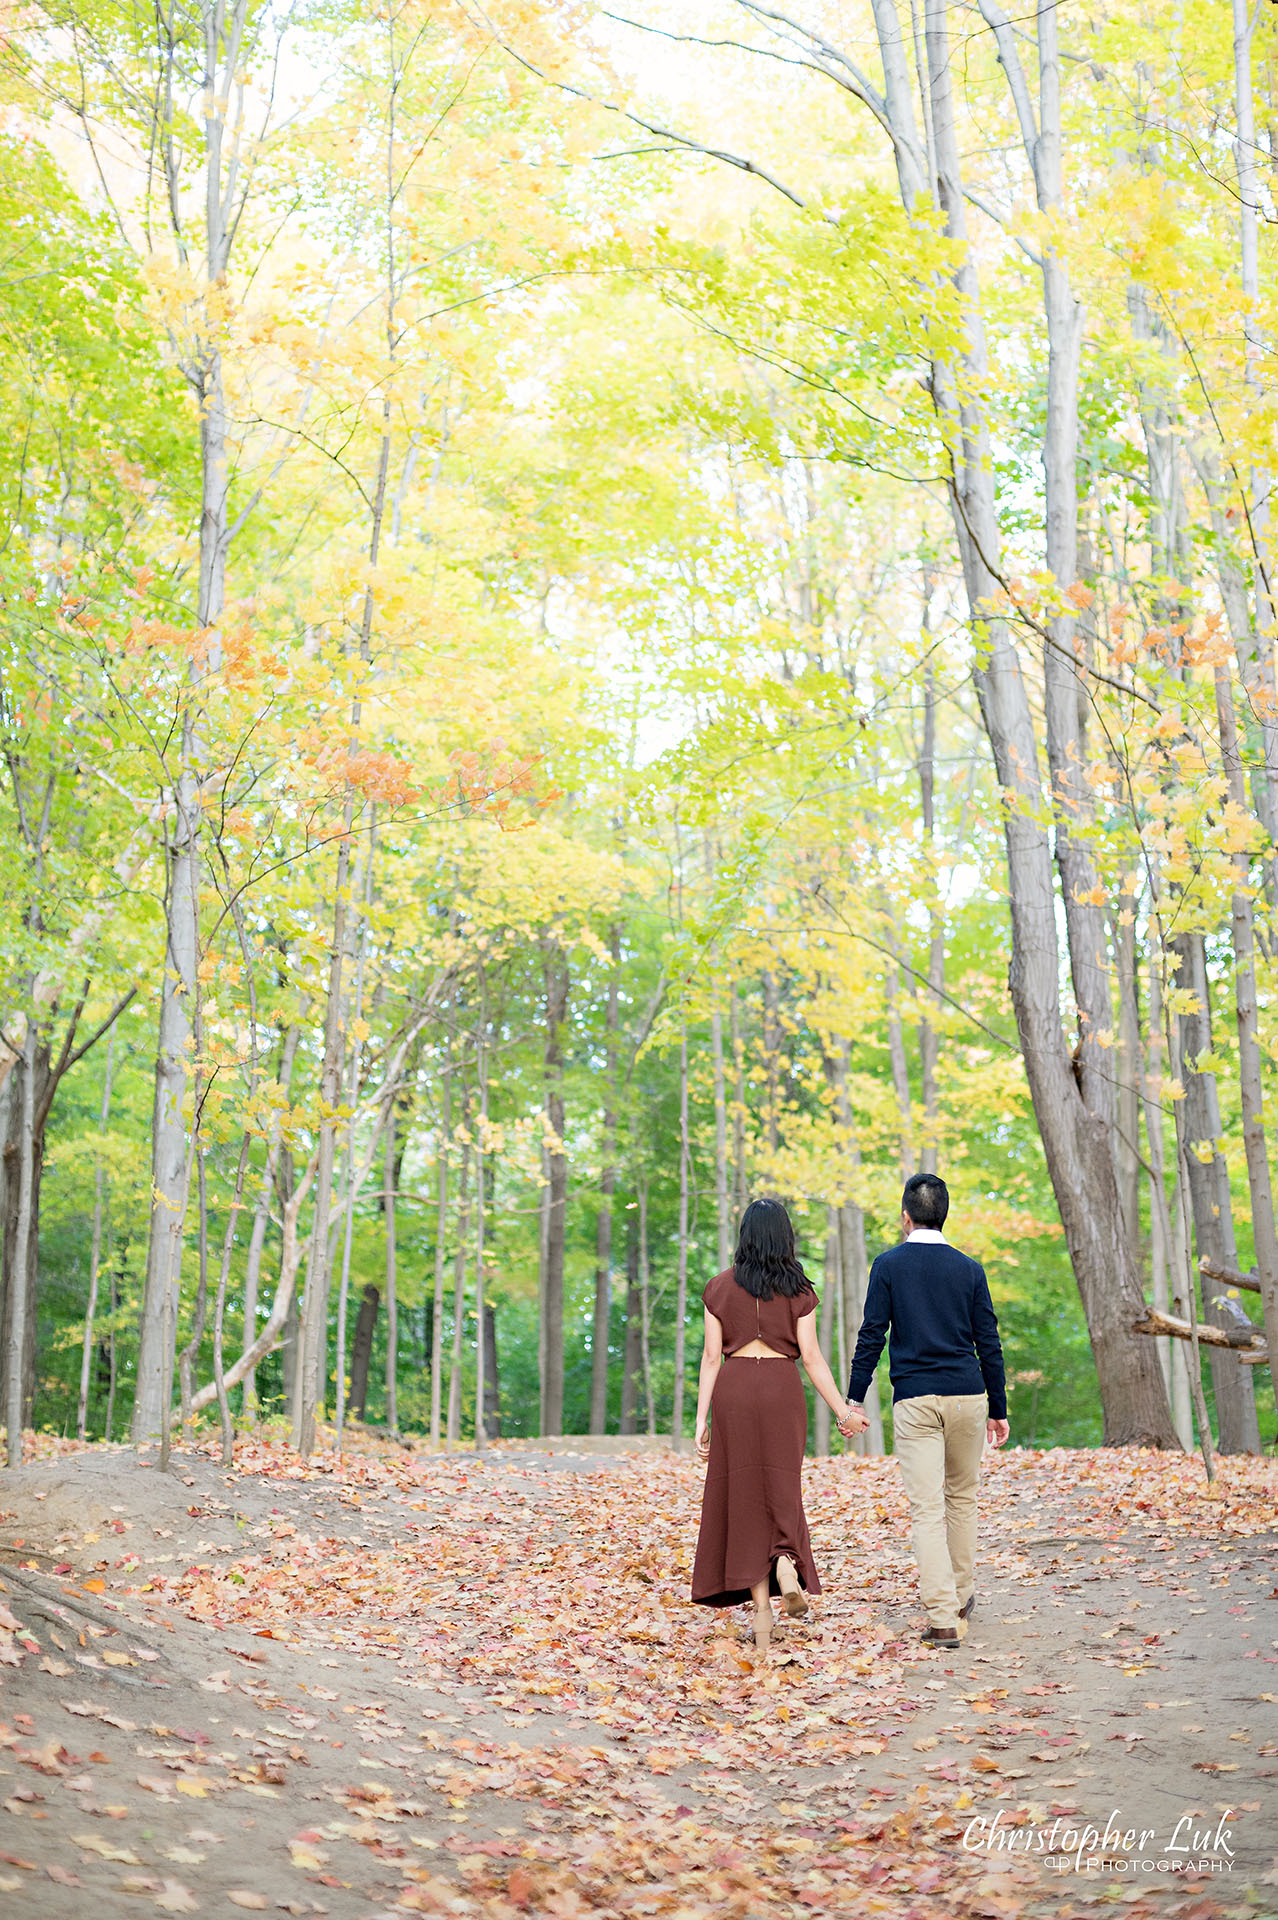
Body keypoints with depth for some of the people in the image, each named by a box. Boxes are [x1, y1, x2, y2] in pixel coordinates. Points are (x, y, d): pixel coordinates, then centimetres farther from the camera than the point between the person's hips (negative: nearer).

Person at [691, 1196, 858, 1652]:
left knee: (743, 1494, 4)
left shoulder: (721, 1287, 3)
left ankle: (761, 1609, 2)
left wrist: (702, 1417, 2)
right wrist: (841, 1409, 6)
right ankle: (787, 1561, -16)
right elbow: (811, 1357, -1)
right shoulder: (798, 1290, 1)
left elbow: (712, 1356, 0)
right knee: (780, 1487, 13)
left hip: (733, 1388, 0)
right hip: (782, 1388, 0)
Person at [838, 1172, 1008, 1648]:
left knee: (926, 1508, -3)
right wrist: (998, 1408, 14)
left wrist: (855, 1401, 3)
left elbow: (871, 1336, -3)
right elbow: (988, 1343, 7)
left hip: (914, 1400, -2)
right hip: (967, 1396, 3)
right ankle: (960, 1597, 29)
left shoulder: (889, 1265, 0)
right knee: (962, 1498, 19)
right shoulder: (969, 1269, 6)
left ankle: (943, 1618, -8)